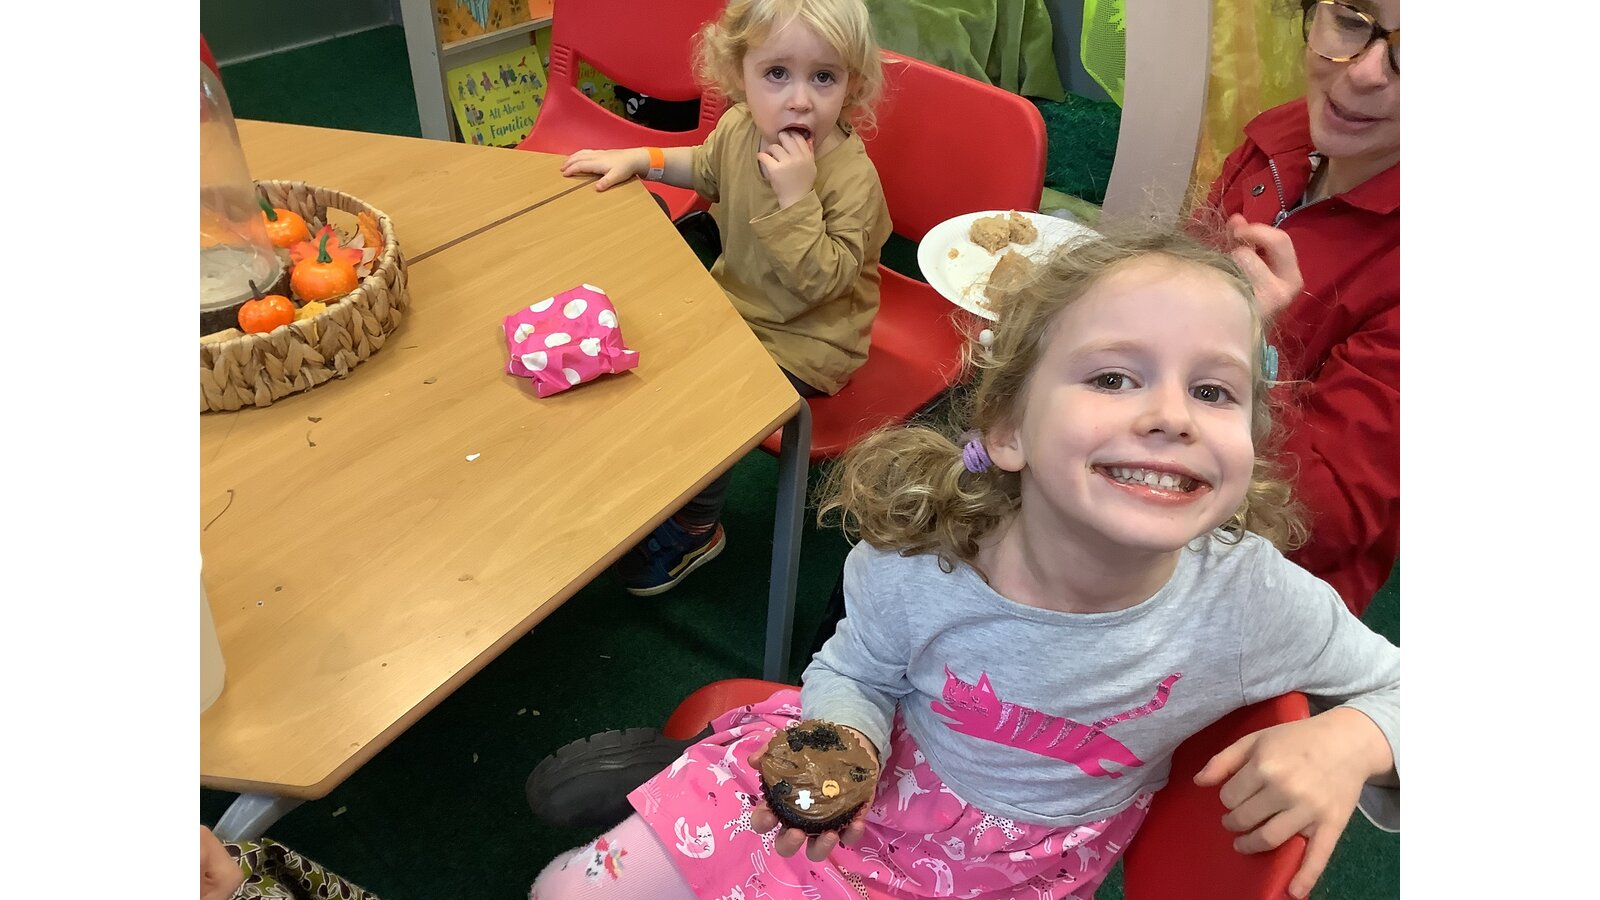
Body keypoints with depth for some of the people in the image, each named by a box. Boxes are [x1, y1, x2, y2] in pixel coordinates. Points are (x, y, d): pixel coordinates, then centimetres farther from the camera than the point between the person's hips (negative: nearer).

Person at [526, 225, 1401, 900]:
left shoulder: (1254, 597, -26)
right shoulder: (917, 563, -26)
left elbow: (1394, 686, -5)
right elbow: (856, 670, -5)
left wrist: (1352, 742, -27)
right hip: (861, 795, 0)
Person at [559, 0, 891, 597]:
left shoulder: (852, 178, -28)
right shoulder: (739, 127, -8)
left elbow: (822, 281, -32)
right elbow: (707, 168, 17)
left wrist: (796, 197, -40)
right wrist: (638, 159, 5)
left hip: (806, 341, -7)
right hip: (734, 300, 7)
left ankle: (694, 529, 12)